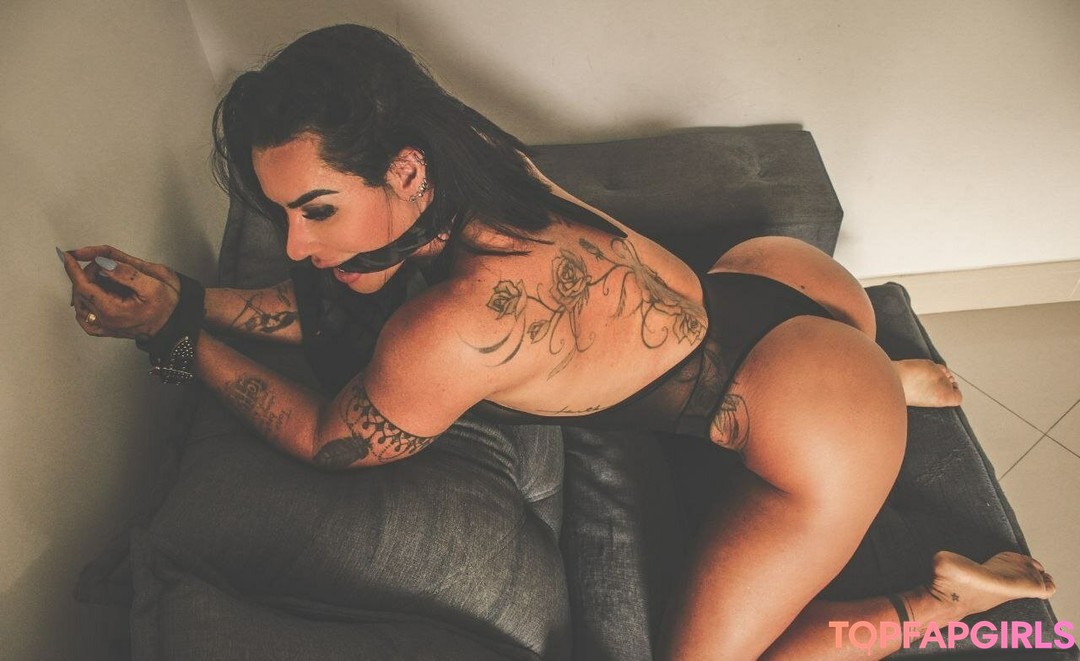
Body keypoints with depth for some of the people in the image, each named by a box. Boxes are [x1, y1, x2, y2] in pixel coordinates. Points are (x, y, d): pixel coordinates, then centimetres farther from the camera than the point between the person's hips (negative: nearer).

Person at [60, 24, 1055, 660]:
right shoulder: (471, 172, -9)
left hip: (824, 422, -8)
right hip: (777, 281, 8)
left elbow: (330, 440, -12)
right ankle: (892, 381, 36)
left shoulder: (457, 326, -33)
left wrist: (176, 335, -10)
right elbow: (345, 305, 5)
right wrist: (191, 296, -1)